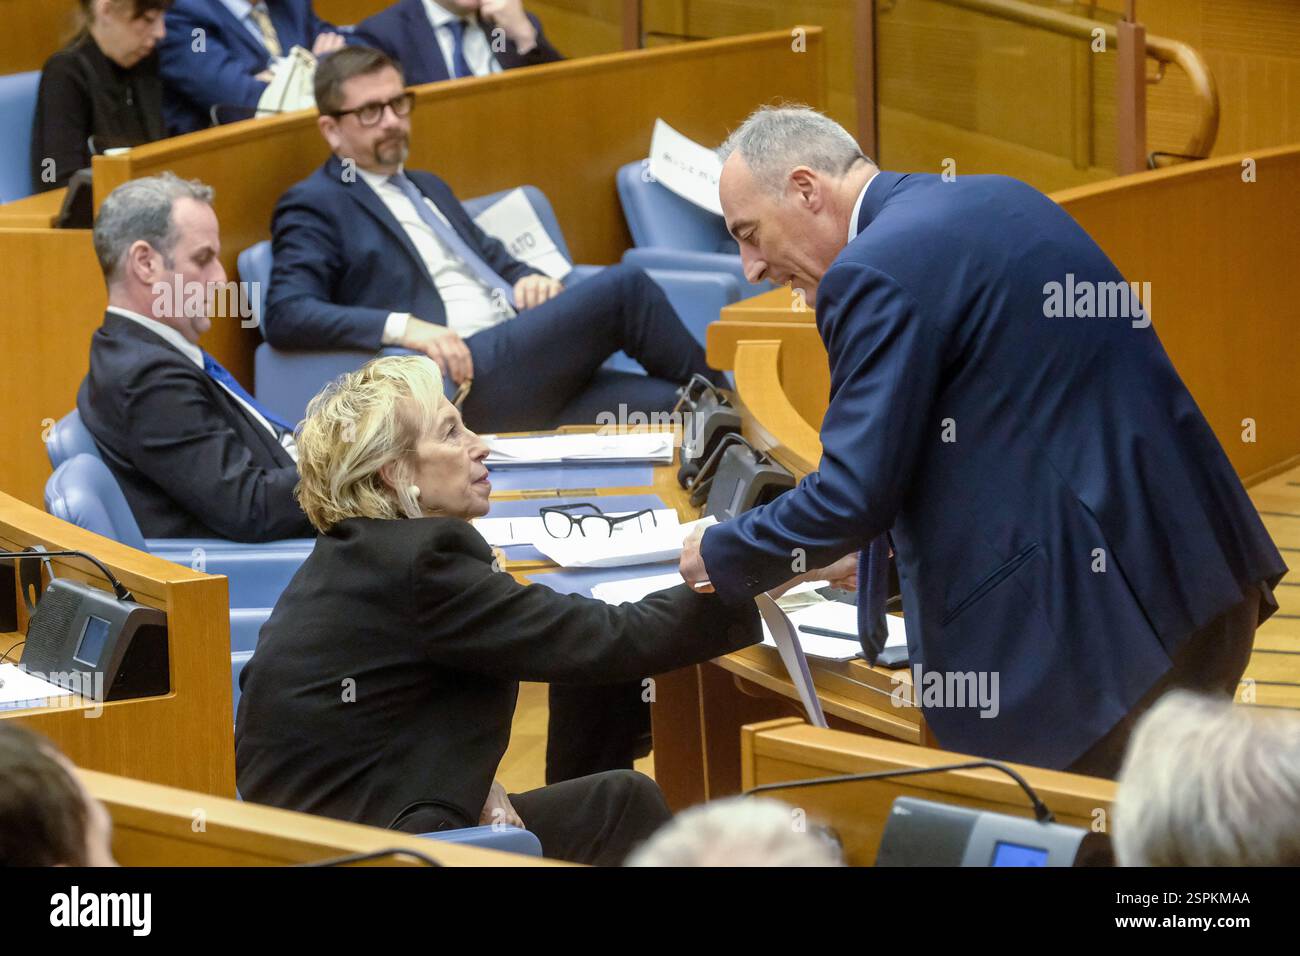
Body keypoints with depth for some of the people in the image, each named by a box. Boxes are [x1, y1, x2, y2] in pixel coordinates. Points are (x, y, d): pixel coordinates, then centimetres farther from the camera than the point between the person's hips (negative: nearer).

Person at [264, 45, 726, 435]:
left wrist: (528, 278, 7)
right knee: (623, 288, -20)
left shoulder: (427, 188, 27)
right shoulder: (315, 206, 3)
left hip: (530, 371, 8)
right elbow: (285, 315, -10)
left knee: (668, 405, -18)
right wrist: (402, 327, -24)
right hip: (461, 379, -8)